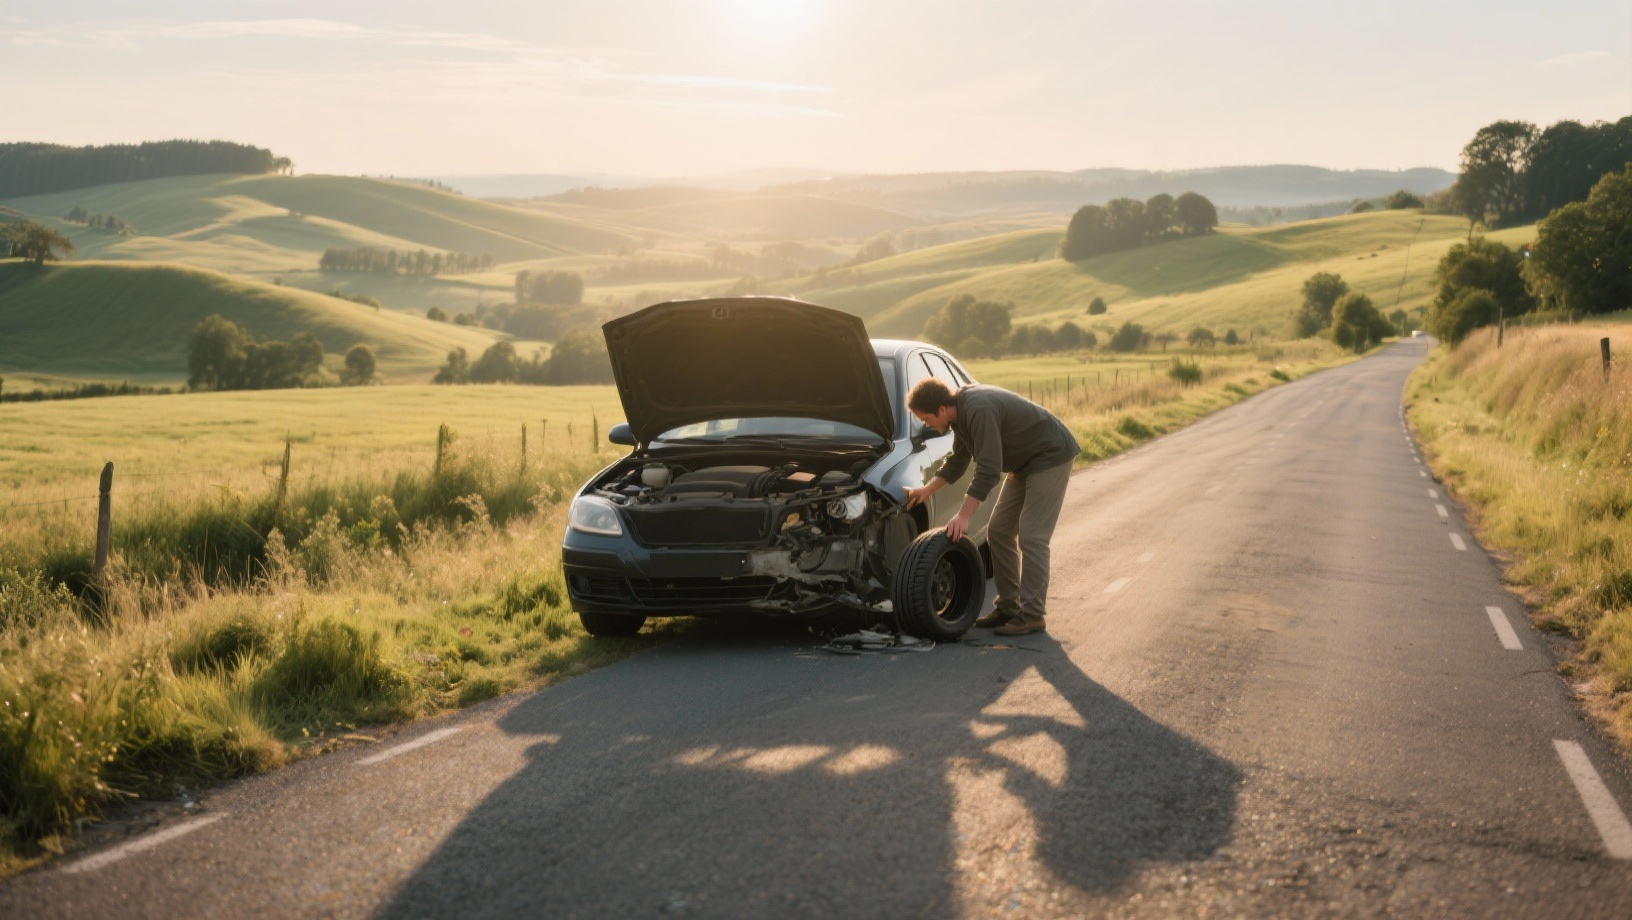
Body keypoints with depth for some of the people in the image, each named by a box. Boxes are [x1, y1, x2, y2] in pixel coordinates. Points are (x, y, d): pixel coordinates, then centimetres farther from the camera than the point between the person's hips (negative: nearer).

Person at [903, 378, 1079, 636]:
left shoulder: (979, 411, -30)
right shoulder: (962, 410, 2)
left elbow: (988, 471, -32)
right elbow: (957, 462, 16)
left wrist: (964, 515, -31)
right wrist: (927, 490, 8)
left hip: (1050, 457, -10)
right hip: (1025, 464, 10)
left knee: (1031, 537, -14)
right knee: (998, 532, 9)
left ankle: (1032, 615, -10)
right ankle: (1008, 607, 16)